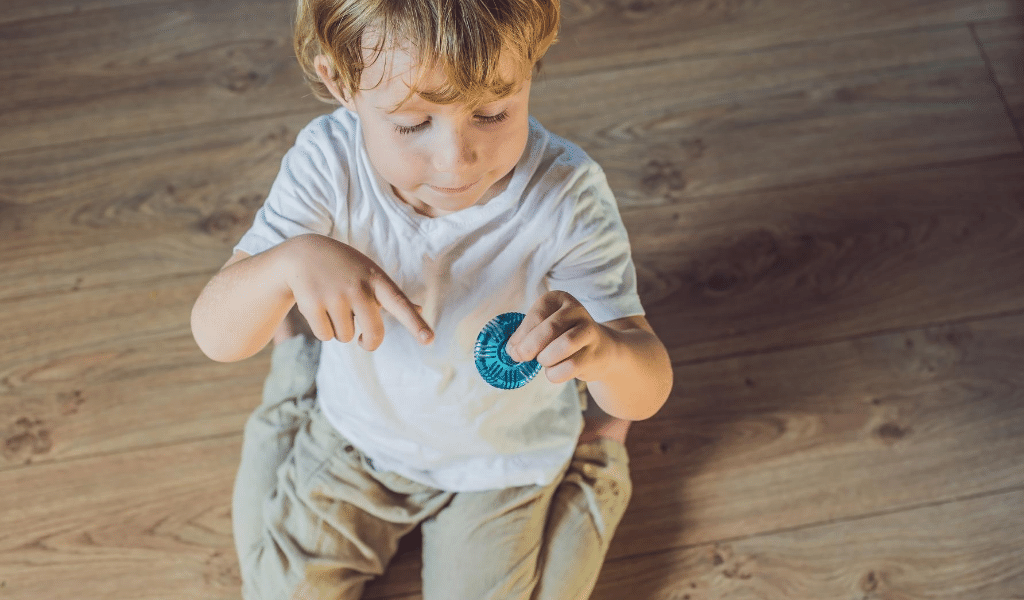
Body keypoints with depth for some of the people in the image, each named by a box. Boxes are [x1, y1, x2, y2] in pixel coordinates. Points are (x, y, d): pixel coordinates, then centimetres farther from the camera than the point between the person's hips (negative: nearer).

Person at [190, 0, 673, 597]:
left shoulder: (567, 196, -31)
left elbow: (649, 393, -31)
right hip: (357, 431, 2)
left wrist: (606, 352, -56)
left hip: (501, 458, -1)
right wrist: (292, 263, -51)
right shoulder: (328, 163, -27)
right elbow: (216, 336, -29)